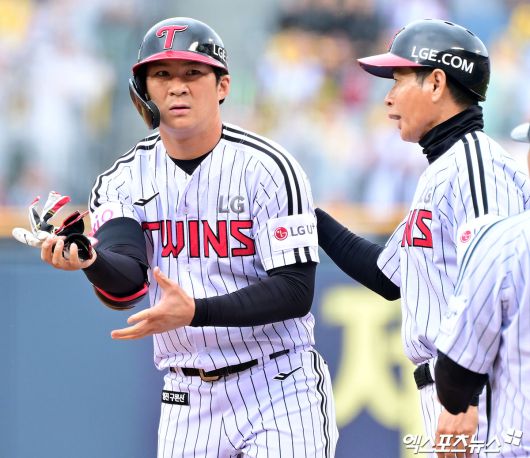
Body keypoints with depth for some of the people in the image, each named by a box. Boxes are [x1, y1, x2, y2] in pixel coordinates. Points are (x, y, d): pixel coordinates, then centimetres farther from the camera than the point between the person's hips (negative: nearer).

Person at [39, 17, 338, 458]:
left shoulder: (267, 168, -11)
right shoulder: (124, 180, 1)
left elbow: (295, 293, -16)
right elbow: (126, 285, -16)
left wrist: (194, 312, -29)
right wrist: (89, 260, -40)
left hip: (279, 392, -4)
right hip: (186, 401, 4)